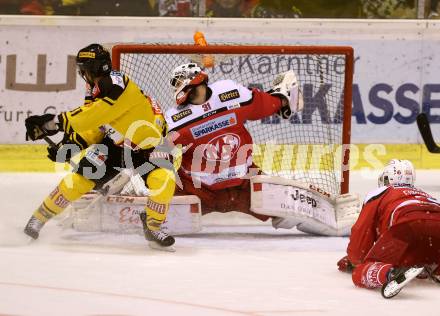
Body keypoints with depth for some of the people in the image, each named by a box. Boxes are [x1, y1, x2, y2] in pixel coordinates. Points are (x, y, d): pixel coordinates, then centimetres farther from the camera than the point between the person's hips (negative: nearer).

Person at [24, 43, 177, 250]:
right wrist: (72, 142, -7)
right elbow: (95, 127, 10)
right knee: (82, 177, -9)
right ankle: (38, 218, 2)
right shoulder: (94, 90, -1)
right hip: (115, 142, 6)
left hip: (148, 144, -6)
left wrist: (56, 122, -35)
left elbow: (95, 116, -36)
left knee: (164, 179, -30)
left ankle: (153, 228, -10)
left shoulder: (118, 84, -28)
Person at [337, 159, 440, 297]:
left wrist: (353, 260, 44)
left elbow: (361, 234, 26)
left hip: (408, 228, -5)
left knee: (360, 274, -3)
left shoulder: (378, 194, 28)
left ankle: (391, 274, -37)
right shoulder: (423, 194, 42)